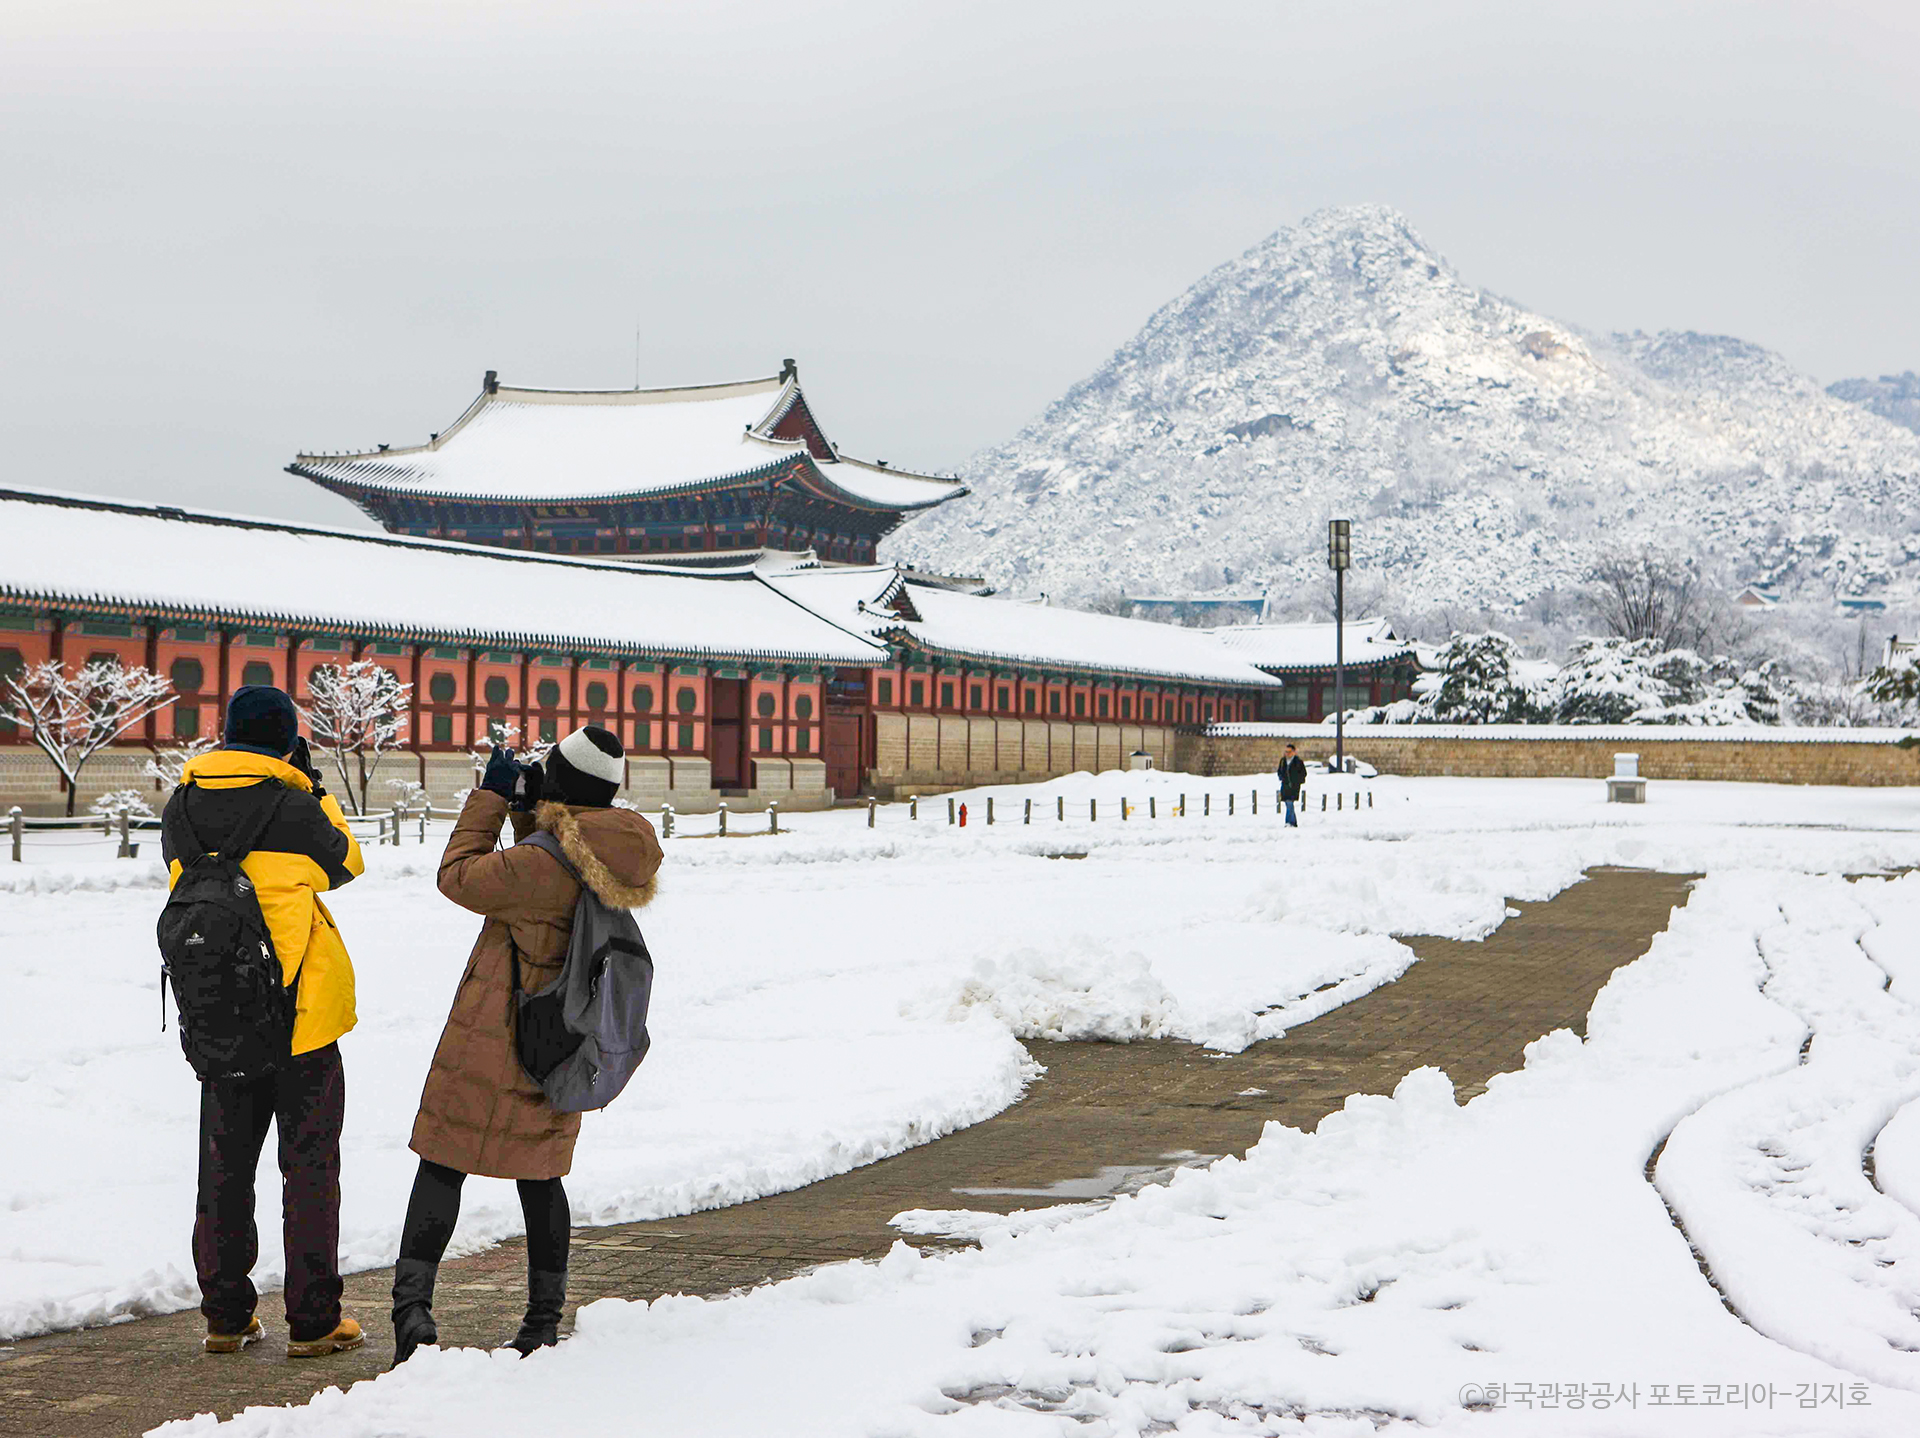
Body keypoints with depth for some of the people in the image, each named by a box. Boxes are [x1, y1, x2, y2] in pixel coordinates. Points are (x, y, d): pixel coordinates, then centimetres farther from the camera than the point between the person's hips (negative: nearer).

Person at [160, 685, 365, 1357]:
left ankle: (226, 1315, 20)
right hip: (303, 1011, -4)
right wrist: (313, 788, 12)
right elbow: (344, 863, 4)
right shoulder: (296, 809, -14)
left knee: (224, 1163, 15)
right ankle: (312, 1321, 7)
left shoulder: (181, 808, -1)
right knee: (309, 1163, 5)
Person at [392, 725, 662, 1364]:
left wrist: (491, 796, -2)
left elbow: (460, 876, -9)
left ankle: (413, 1304, -3)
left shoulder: (544, 861, -23)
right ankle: (543, 1322, 19)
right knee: (539, 1176, 16)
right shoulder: (617, 857, 0)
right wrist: (526, 808, 8)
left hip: (492, 1041, -7)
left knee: (444, 1165, 2)